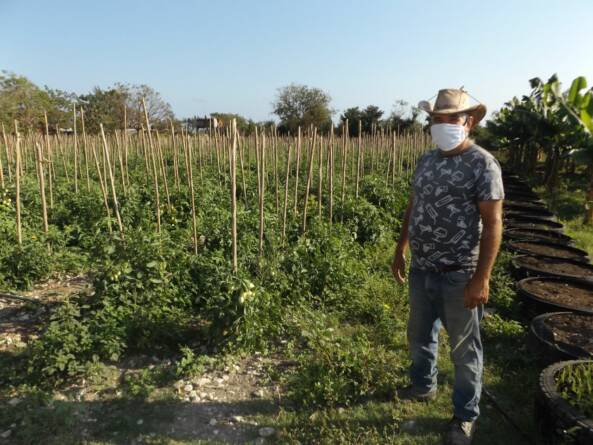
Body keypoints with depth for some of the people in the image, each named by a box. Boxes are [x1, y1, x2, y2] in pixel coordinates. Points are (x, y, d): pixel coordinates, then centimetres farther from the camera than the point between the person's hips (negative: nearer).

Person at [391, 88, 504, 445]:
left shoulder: (483, 164, -14)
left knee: (464, 349, 10)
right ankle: (423, 386, 48)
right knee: (420, 335, 23)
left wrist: (481, 279, -20)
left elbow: (493, 225, -16)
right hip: (421, 270, 7)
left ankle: (465, 416, 30)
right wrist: (400, 250, 16)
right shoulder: (427, 160, 7)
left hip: (458, 276, -6)